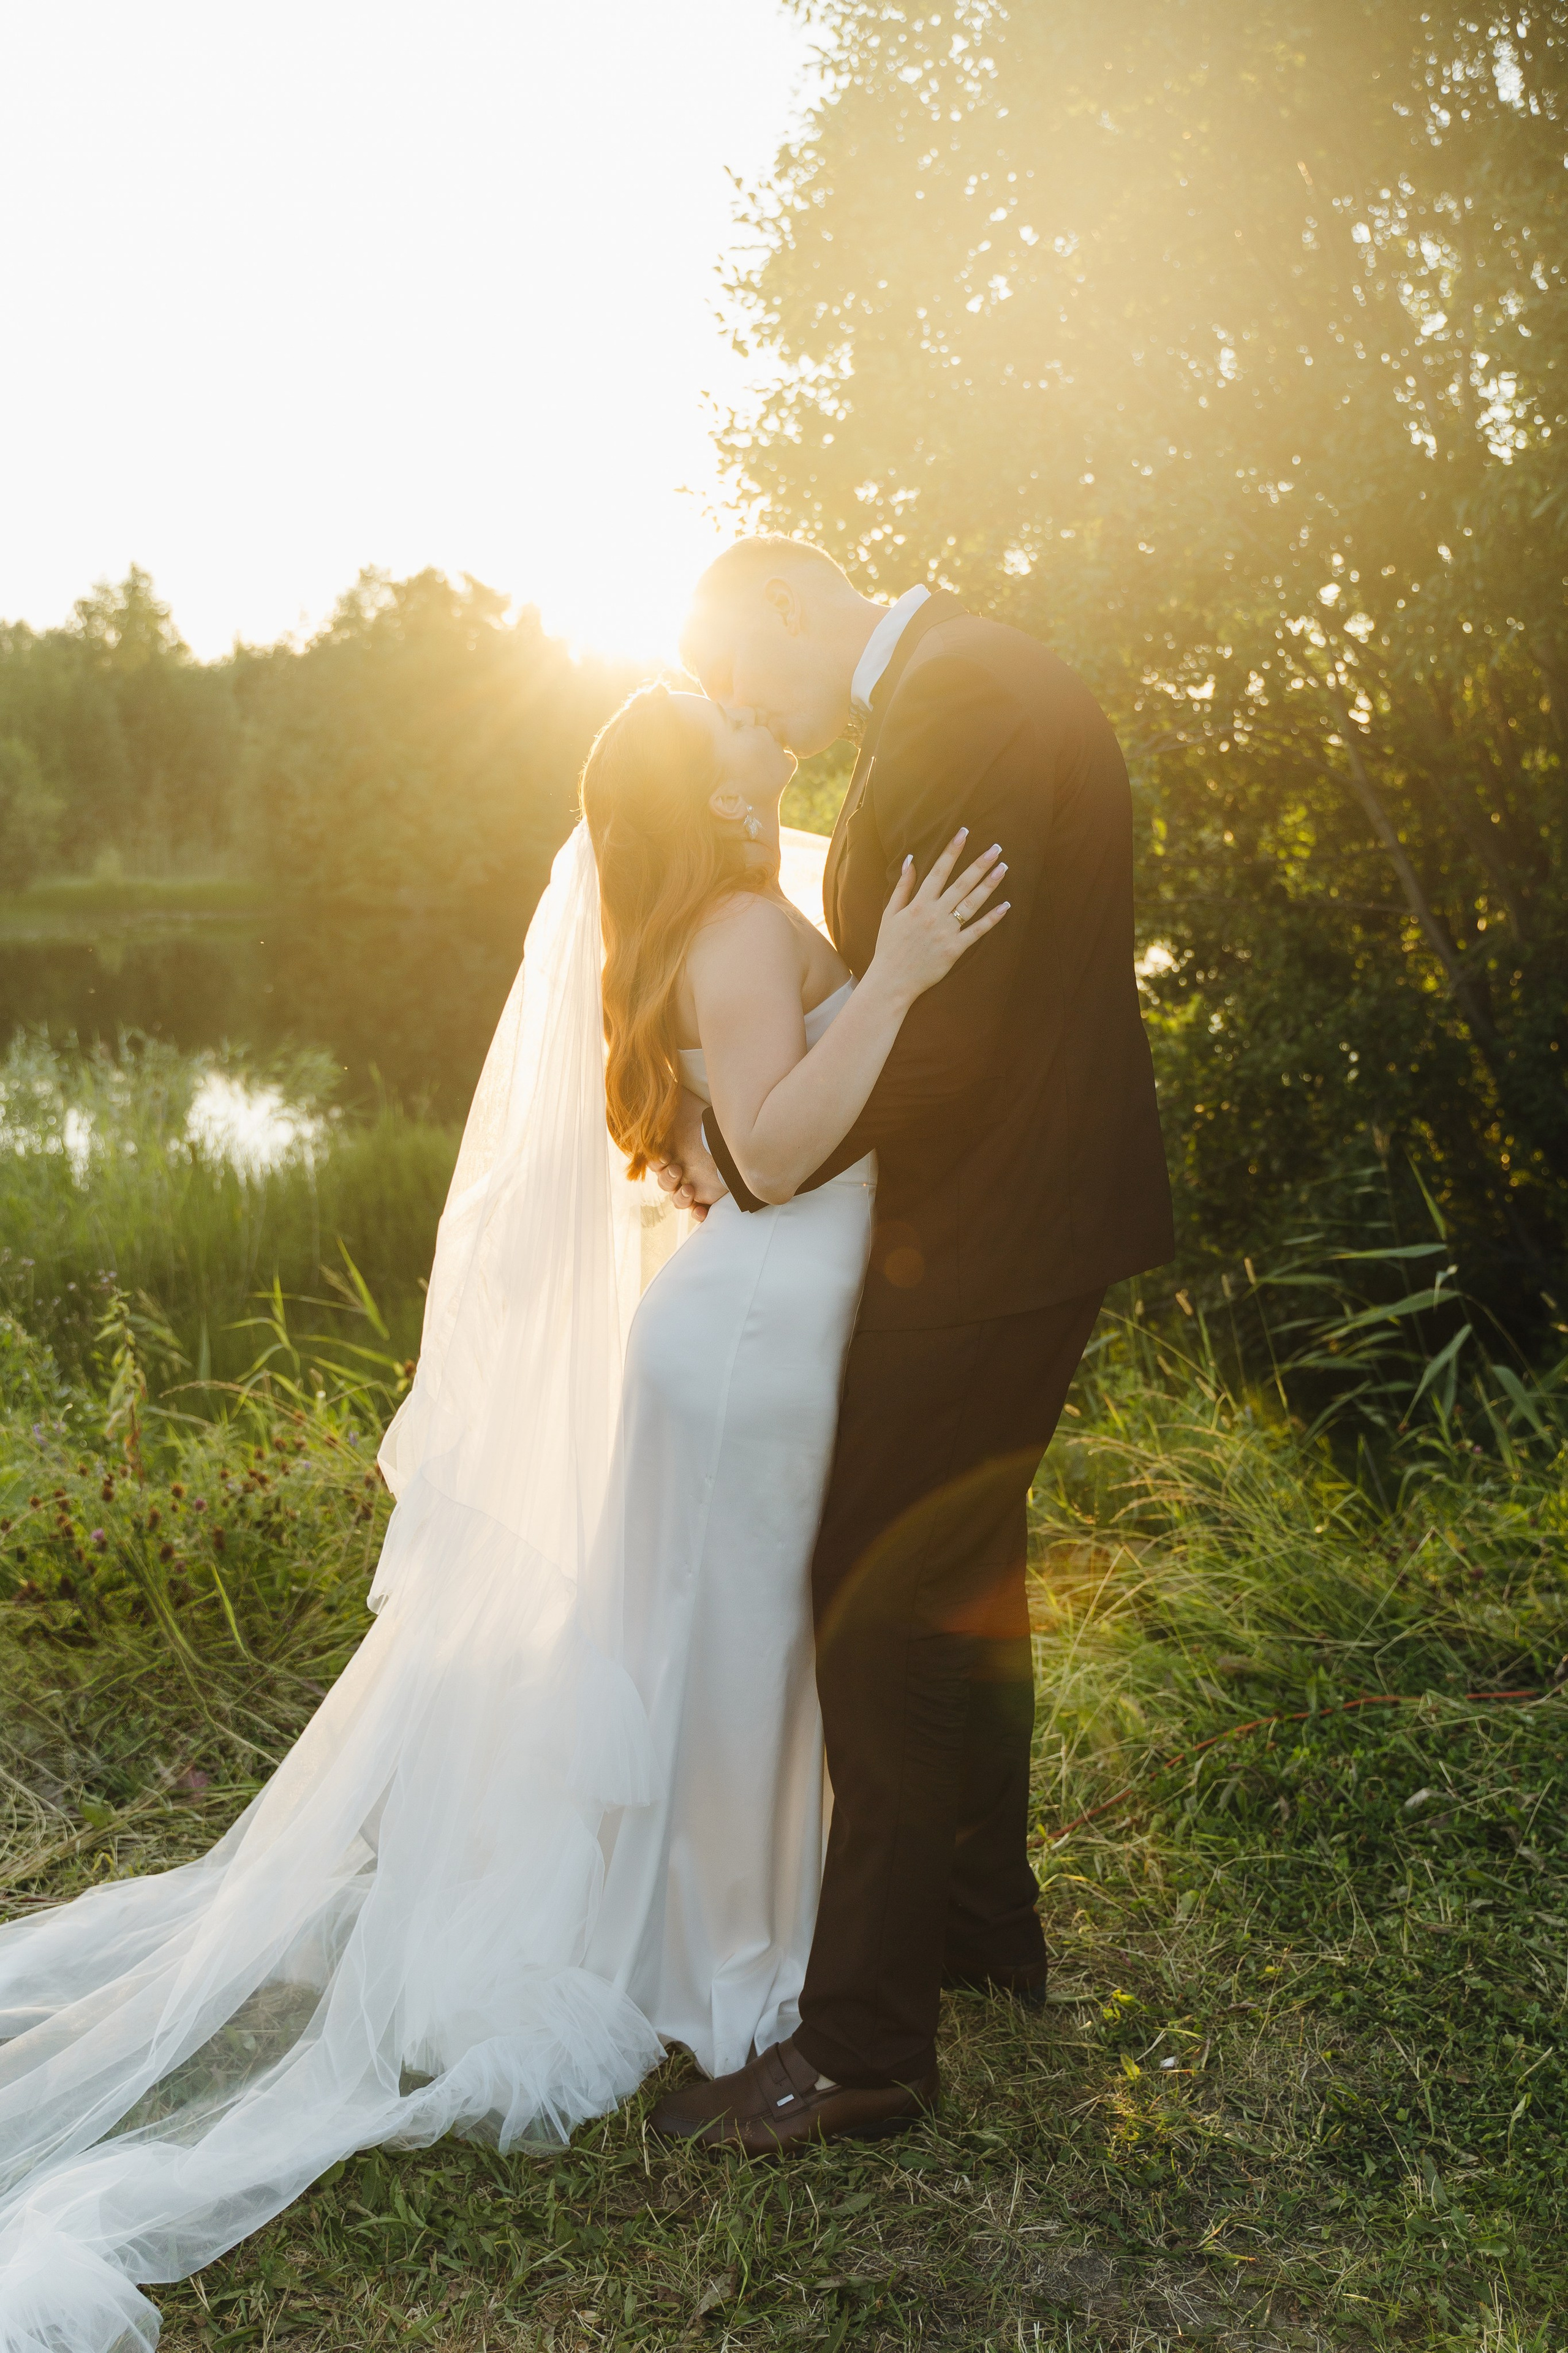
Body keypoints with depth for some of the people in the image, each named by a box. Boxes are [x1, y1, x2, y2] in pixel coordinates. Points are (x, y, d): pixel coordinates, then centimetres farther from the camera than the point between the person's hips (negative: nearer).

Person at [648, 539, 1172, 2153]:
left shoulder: (969, 704, -20)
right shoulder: (961, 688, 13)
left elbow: (941, 1033, -26)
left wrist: (744, 1151, -13)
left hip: (995, 1234, -11)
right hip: (1008, 1212, 11)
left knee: (883, 1614, -3)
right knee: (960, 1583, 22)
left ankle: (861, 2044, 10)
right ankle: (982, 1927, 40)